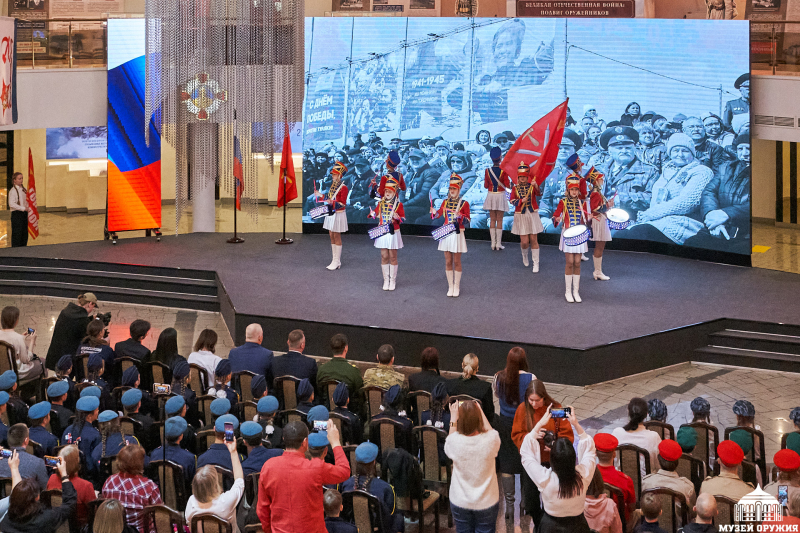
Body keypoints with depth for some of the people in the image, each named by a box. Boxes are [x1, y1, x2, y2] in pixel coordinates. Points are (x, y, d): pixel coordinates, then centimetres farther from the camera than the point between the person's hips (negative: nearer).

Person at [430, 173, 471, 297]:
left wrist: (459, 216, -24)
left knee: (456, 262, 4)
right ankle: (450, 287, 14)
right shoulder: (445, 202, 7)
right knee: (448, 262, 6)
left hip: (457, 235, -3)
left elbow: (467, 219, -6)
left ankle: (456, 287, 13)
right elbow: (439, 214, 5)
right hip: (446, 234, 3)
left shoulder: (464, 203, -4)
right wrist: (434, 212, -16)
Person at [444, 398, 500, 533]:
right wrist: (481, 412, 11)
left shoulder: (455, 441, -22)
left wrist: (453, 417, 11)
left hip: (460, 503, 0)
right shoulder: (491, 440, -23)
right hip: (486, 502, 0)